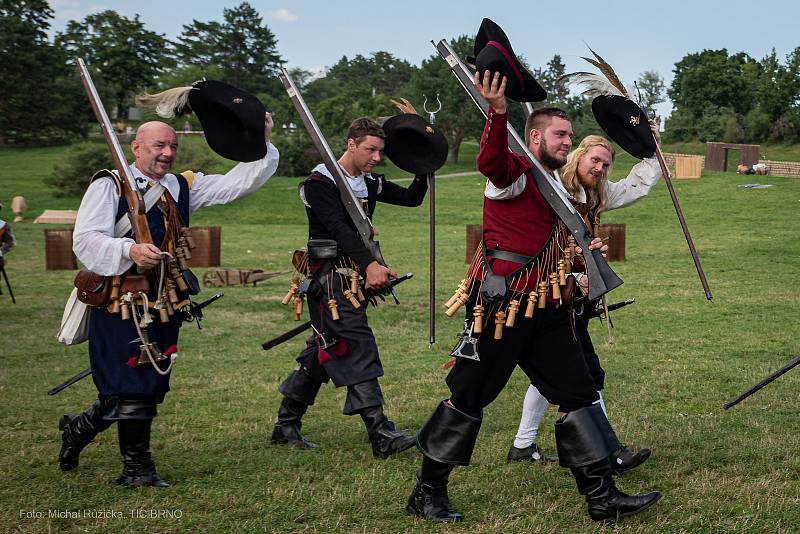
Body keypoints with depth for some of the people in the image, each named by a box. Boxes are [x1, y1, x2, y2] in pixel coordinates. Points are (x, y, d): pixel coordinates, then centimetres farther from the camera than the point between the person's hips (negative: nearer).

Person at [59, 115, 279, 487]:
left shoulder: (184, 187, 13)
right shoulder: (109, 185, -4)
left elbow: (238, 183, 8)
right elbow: (85, 239, -14)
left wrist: (262, 143, -6)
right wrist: (129, 251, -30)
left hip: (164, 300, 7)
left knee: (152, 384, 13)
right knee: (135, 383, -5)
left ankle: (78, 428, 35)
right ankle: (136, 467, 11)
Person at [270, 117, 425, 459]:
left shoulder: (369, 183, 13)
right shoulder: (320, 182, -12)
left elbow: (412, 199, 16)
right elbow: (339, 228, -26)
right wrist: (370, 264, -38)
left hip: (355, 278, 9)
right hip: (331, 278, -9)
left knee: (323, 352, 13)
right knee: (358, 349, -15)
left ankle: (286, 426, 23)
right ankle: (382, 436, -18)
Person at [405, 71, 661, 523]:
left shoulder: (555, 189, 20)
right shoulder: (515, 172, -8)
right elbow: (490, 162, -34)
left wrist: (580, 253, 13)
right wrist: (498, 113, -50)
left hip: (546, 313, 9)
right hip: (502, 310, -9)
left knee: (579, 394, 6)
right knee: (469, 399, 0)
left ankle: (603, 498, 11)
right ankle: (428, 491, 14)